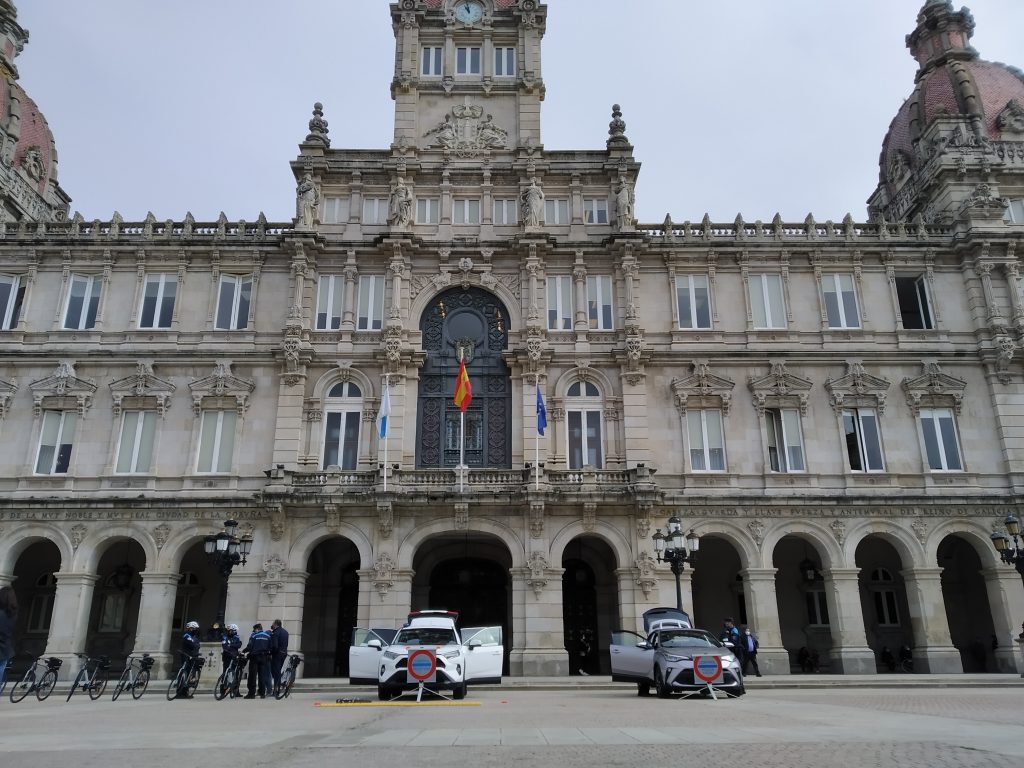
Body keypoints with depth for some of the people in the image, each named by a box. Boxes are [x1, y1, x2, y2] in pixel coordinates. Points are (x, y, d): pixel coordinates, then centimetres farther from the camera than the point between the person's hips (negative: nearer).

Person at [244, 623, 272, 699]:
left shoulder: (254, 635, -5)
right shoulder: (268, 635, 9)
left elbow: (250, 646, -12)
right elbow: (270, 647, 7)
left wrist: (245, 651, 1)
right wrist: (268, 653, 18)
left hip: (255, 656, -4)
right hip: (264, 657, 4)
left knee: (253, 675, 0)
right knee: (262, 675, 9)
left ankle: (251, 693, -2)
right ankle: (262, 693, 9)